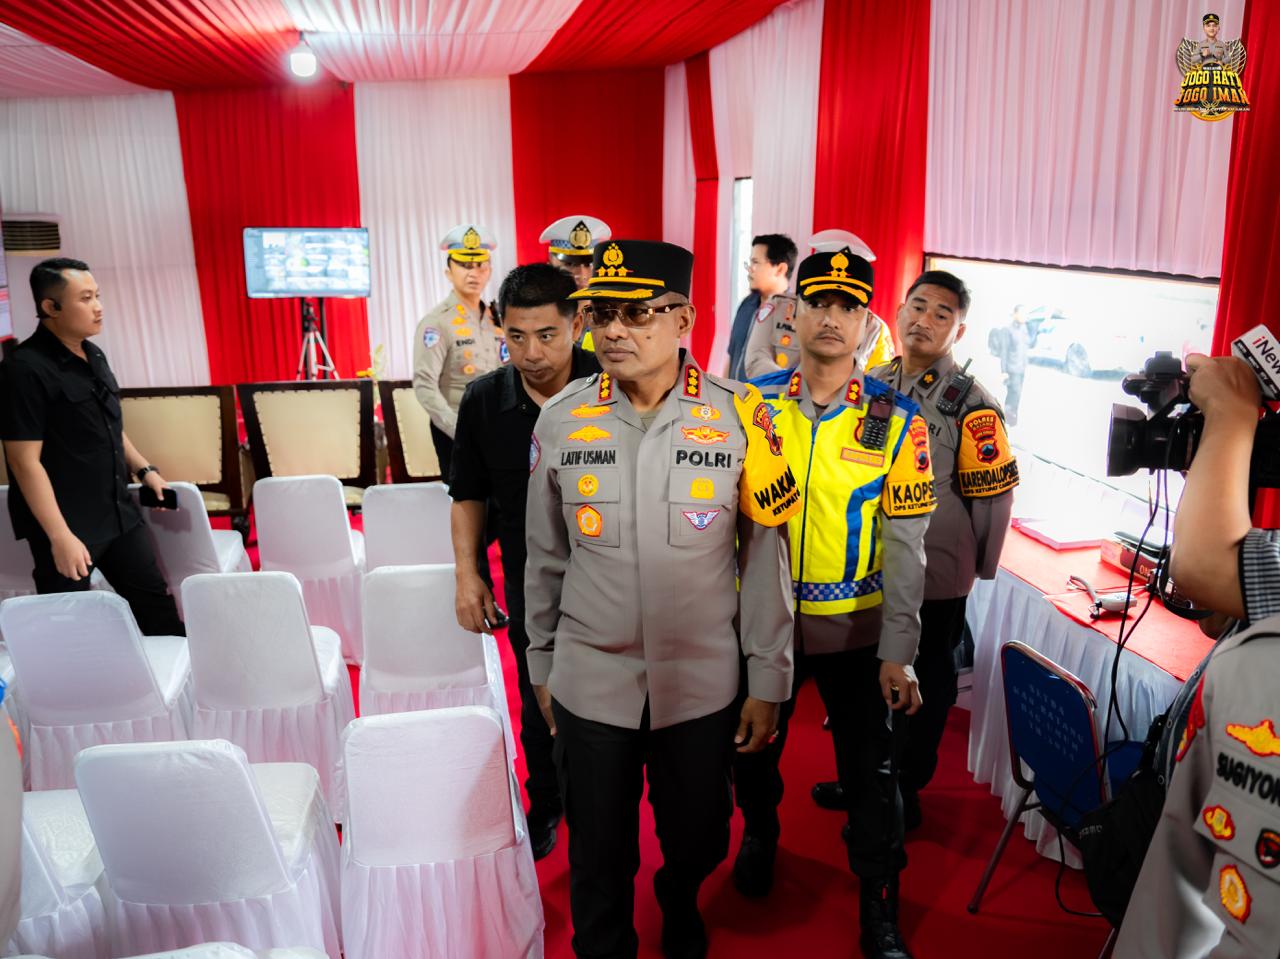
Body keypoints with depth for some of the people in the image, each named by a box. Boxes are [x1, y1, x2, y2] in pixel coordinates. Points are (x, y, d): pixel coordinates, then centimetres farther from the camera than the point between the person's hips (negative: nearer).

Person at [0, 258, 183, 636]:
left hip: (119, 513, 7)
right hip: (66, 523, -7)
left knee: (155, 600, 13)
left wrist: (144, 469, 14)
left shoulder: (93, 355, 8)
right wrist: (60, 536, -22)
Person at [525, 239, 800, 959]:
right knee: (599, 860, 14)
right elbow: (546, 557, 6)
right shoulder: (562, 418, -5)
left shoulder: (739, 416, -10)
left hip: (704, 685, 0)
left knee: (700, 844, 19)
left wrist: (768, 683, -1)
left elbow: (766, 556, -4)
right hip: (589, 684, 1)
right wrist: (542, 665, 12)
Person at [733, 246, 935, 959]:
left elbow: (904, 542, -8)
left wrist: (898, 652, -10)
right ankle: (760, 834, 51)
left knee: (873, 773, 8)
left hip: (859, 629, -1)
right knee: (755, 750, 19)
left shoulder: (896, 419, -7)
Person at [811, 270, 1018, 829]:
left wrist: (976, 567, -3)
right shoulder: (871, 385, 3)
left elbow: (992, 490, -11)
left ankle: (902, 797, 30)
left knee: (924, 685, 13)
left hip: (933, 577, -5)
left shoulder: (970, 402, -13)